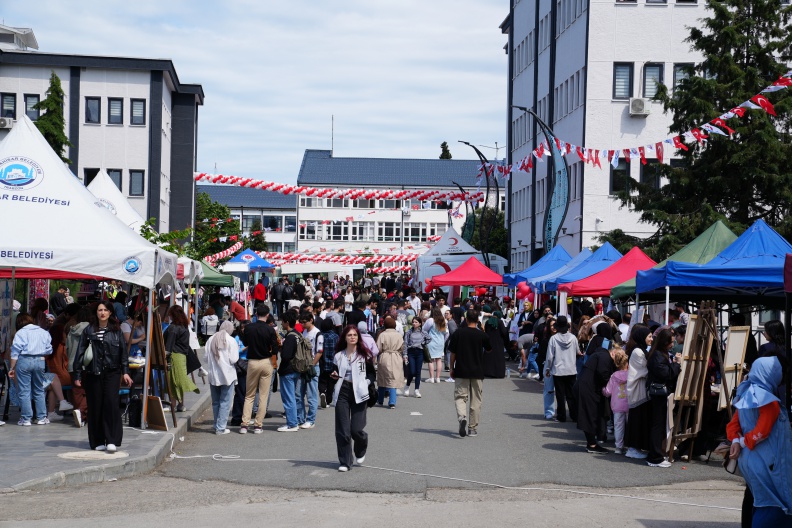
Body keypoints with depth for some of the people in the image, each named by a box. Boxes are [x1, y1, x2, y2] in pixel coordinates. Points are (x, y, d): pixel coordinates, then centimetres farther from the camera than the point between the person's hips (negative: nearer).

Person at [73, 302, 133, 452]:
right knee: (95, 406, 2)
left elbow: (123, 352, 11)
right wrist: (78, 375, 2)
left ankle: (112, 440, -11)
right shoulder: (89, 330, 4)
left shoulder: (116, 331, 8)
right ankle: (98, 441, 12)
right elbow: (81, 352, 5)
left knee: (111, 402, -13)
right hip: (93, 373, 0)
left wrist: (125, 372, 4)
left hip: (112, 373, 0)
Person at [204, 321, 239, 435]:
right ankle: (220, 427, -2)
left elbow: (206, 359, 4)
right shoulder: (231, 341, -10)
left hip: (213, 375, 4)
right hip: (227, 376, -4)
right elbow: (233, 359, -13)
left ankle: (217, 426, 18)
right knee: (225, 402, 1)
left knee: (215, 402, 14)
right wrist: (237, 350, 4)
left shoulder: (211, 340, 2)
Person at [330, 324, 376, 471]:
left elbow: (372, 373, 8)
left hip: (359, 393, -2)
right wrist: (334, 376, -5)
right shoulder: (338, 356, 10)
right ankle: (345, 462, 7)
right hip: (342, 392, 2)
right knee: (342, 430, -3)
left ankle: (361, 451, 26)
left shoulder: (365, 355, 4)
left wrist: (366, 382, -9)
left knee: (356, 429, -6)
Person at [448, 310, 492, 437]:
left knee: (460, 396, 5)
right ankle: (473, 428, 12)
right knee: (476, 400, 9)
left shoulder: (458, 333, -5)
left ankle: (462, 417, -24)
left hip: (461, 371, -1)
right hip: (478, 372, 1)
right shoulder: (482, 335, -4)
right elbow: (489, 350, 12)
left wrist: (452, 368, 9)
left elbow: (453, 353, -2)